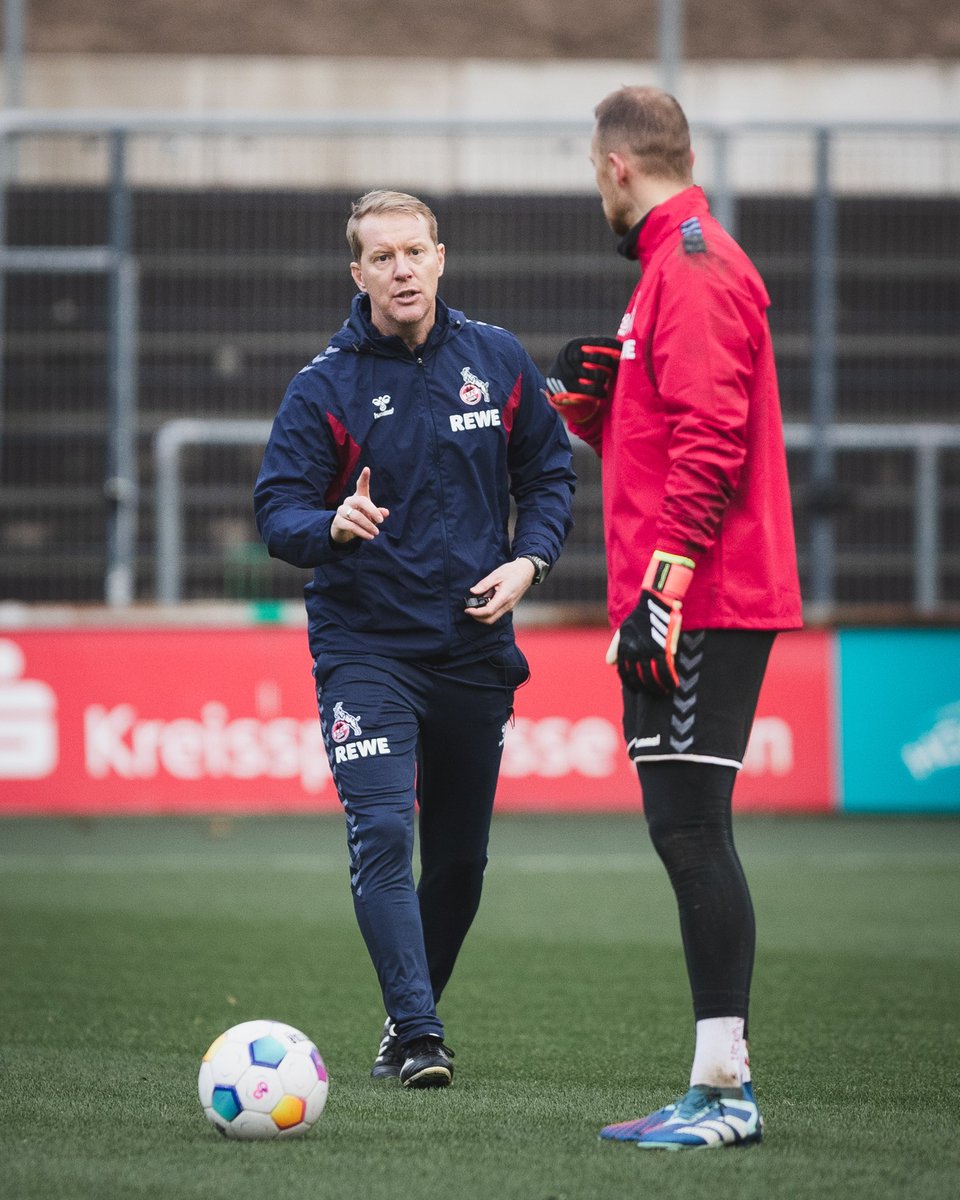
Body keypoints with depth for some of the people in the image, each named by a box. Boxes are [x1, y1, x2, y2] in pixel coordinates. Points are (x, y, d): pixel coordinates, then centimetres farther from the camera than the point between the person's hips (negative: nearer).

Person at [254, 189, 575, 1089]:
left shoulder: (498, 363, 2)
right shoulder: (323, 388, -7)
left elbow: (548, 473, 12)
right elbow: (277, 512, -9)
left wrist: (527, 560, -4)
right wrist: (333, 526, -31)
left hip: (474, 645, 4)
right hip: (365, 647, -3)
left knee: (461, 854, 11)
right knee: (381, 833, -19)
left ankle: (412, 1011, 31)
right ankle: (416, 1034, -17)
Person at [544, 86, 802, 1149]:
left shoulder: (692, 272, -12)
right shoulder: (680, 265, 21)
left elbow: (709, 442, -21)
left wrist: (664, 588, -23)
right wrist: (586, 398, 10)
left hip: (701, 610, -10)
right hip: (687, 611, 10)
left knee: (690, 830, -11)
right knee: (685, 833, 9)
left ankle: (722, 1090, -11)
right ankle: (720, 1087, 12)